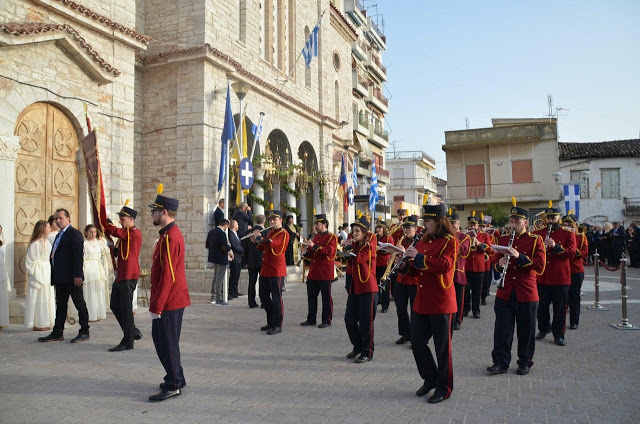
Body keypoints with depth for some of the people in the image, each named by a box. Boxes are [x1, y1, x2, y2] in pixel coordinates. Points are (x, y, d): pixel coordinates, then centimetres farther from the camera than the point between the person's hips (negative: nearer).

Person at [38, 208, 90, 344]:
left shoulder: (74, 234, -10)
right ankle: (57, 333, 20)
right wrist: (54, 277, 13)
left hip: (72, 278, -9)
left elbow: (79, 255, -17)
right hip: (60, 278, 9)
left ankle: (84, 332, 7)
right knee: (60, 305, 13)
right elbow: (55, 255, 18)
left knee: (79, 304, 0)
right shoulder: (59, 235, 18)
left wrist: (77, 275, -23)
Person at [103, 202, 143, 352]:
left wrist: (105, 221, 4)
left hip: (129, 277, -10)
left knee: (126, 309, -4)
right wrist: (114, 250, 5)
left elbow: (114, 231, -13)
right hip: (120, 276, 10)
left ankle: (128, 342, 4)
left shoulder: (135, 233, -13)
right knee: (115, 306, 14)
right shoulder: (125, 233, 17)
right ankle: (134, 332, 26)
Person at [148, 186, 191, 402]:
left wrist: (156, 306, -21)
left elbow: (168, 276, -24)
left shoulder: (170, 238, -20)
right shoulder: (170, 234, 13)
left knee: (167, 343, 0)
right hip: (172, 301, 10)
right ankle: (176, 378, 30)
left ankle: (174, 385, 12)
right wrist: (156, 302, 22)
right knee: (160, 339, 19)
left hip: (169, 302, -10)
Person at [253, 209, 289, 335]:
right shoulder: (270, 232, 18)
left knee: (276, 298, -3)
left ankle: (277, 326, 5)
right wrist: (255, 241, 8)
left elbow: (270, 243, -25)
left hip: (276, 271, -9)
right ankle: (271, 322, 26)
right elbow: (263, 248, 24)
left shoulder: (283, 233, -10)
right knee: (264, 296, 14)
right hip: (265, 270, 9)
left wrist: (259, 237, -10)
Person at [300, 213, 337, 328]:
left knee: (326, 297, 2)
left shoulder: (332, 237, -7)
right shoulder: (315, 236, 16)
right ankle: (311, 319, 21)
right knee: (311, 296, 11)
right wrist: (307, 253, 2)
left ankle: (327, 320, 12)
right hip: (313, 272, 7)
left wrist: (314, 246, -23)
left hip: (325, 273, -7)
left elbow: (329, 251, -23)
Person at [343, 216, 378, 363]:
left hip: (367, 288, -7)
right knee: (349, 318, 9)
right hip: (354, 287, 7)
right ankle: (358, 347, 26)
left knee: (366, 322, -1)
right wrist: (348, 247, -5)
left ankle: (367, 352, 11)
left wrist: (348, 248, -11)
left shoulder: (370, 245, -8)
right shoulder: (355, 244, 13)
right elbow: (349, 261, 9)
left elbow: (359, 259, -23)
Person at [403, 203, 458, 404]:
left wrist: (419, 258, -25)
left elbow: (444, 265, -23)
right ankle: (430, 379, 29)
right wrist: (409, 260, -3)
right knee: (417, 342, 10)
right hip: (421, 300, 7)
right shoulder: (424, 240, 14)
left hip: (441, 302, -7)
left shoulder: (449, 241, -8)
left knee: (442, 346, 3)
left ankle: (444, 387, 18)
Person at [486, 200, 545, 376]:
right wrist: (499, 264, -10)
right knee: (502, 330, 3)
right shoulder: (503, 239, 10)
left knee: (526, 331, 9)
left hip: (527, 294, -2)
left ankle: (525, 363, 24)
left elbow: (540, 266, -10)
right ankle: (501, 362, 11)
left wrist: (520, 257, -23)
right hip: (505, 293, 3)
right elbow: (496, 261, 13)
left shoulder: (535, 240, -1)